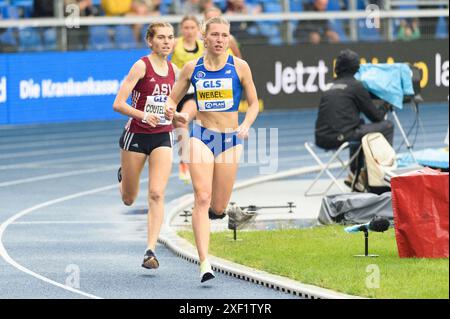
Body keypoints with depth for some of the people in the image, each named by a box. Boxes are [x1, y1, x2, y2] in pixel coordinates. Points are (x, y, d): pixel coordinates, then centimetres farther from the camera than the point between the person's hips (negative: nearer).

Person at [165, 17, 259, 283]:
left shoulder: (239, 67, -1)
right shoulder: (192, 68, 2)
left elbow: (254, 104, 5)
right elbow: (172, 100, 11)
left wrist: (246, 126, -13)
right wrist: (173, 112, -13)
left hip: (230, 139, 0)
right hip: (201, 136, 0)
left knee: (218, 209, 4)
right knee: (202, 198, -17)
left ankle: (217, 206, 44)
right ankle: (205, 263, -22)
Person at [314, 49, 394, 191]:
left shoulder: (332, 87, 20)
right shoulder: (355, 86, 1)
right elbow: (375, 116, 7)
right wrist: (385, 107, 28)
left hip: (321, 139, 7)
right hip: (340, 136, -7)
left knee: (359, 125, 36)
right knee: (387, 126, 6)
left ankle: (355, 175, 32)